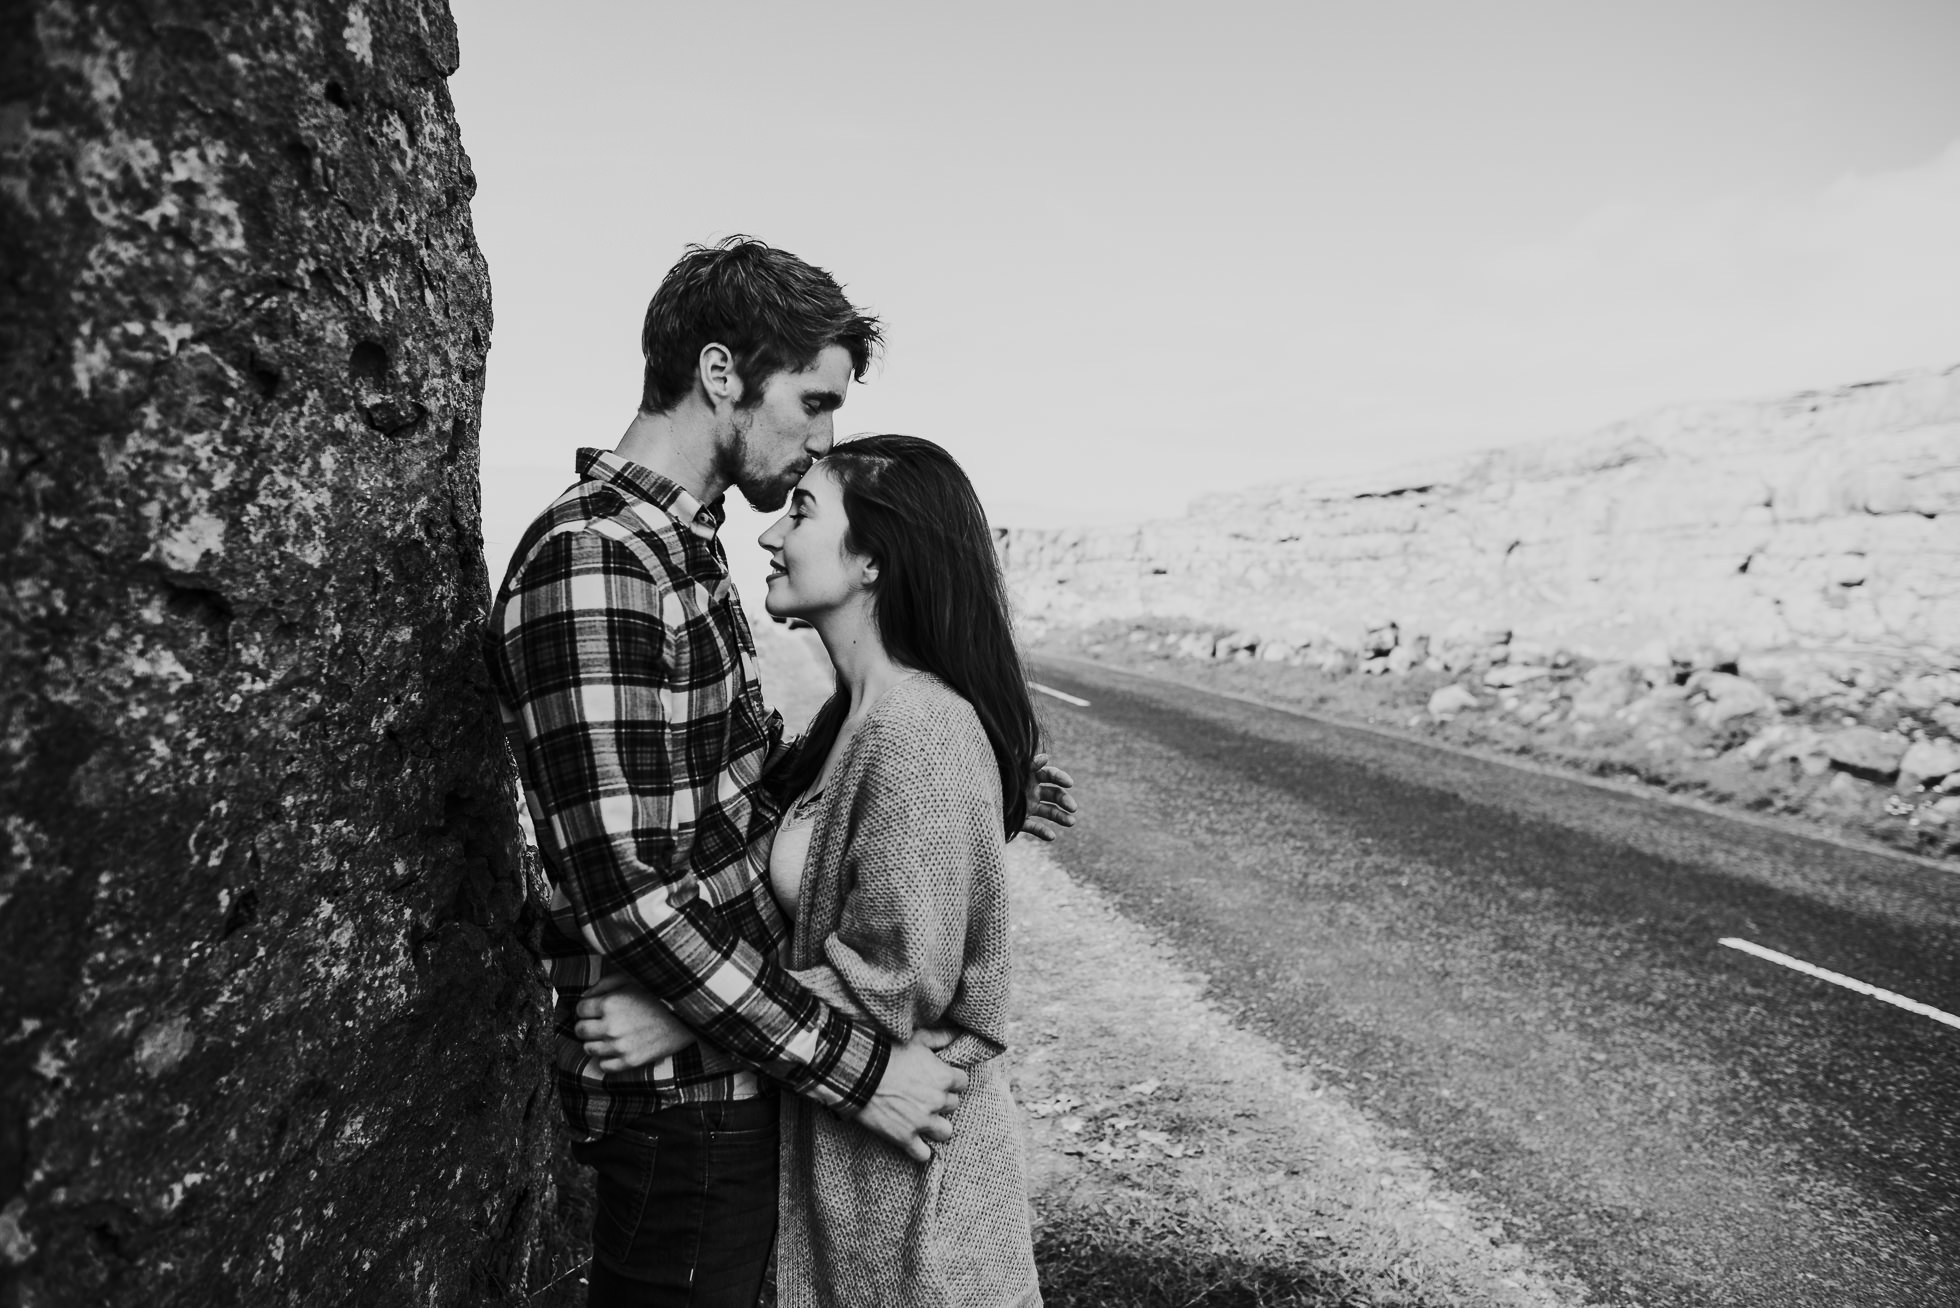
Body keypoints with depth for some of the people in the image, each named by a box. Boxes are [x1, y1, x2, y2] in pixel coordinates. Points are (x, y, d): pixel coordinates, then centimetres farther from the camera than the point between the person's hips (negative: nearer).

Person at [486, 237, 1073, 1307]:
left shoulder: (681, 546, 9)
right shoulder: (591, 562, -23)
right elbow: (633, 893, -27)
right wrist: (853, 1065, -22)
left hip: (743, 1063, 9)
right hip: (683, 1096, -9)